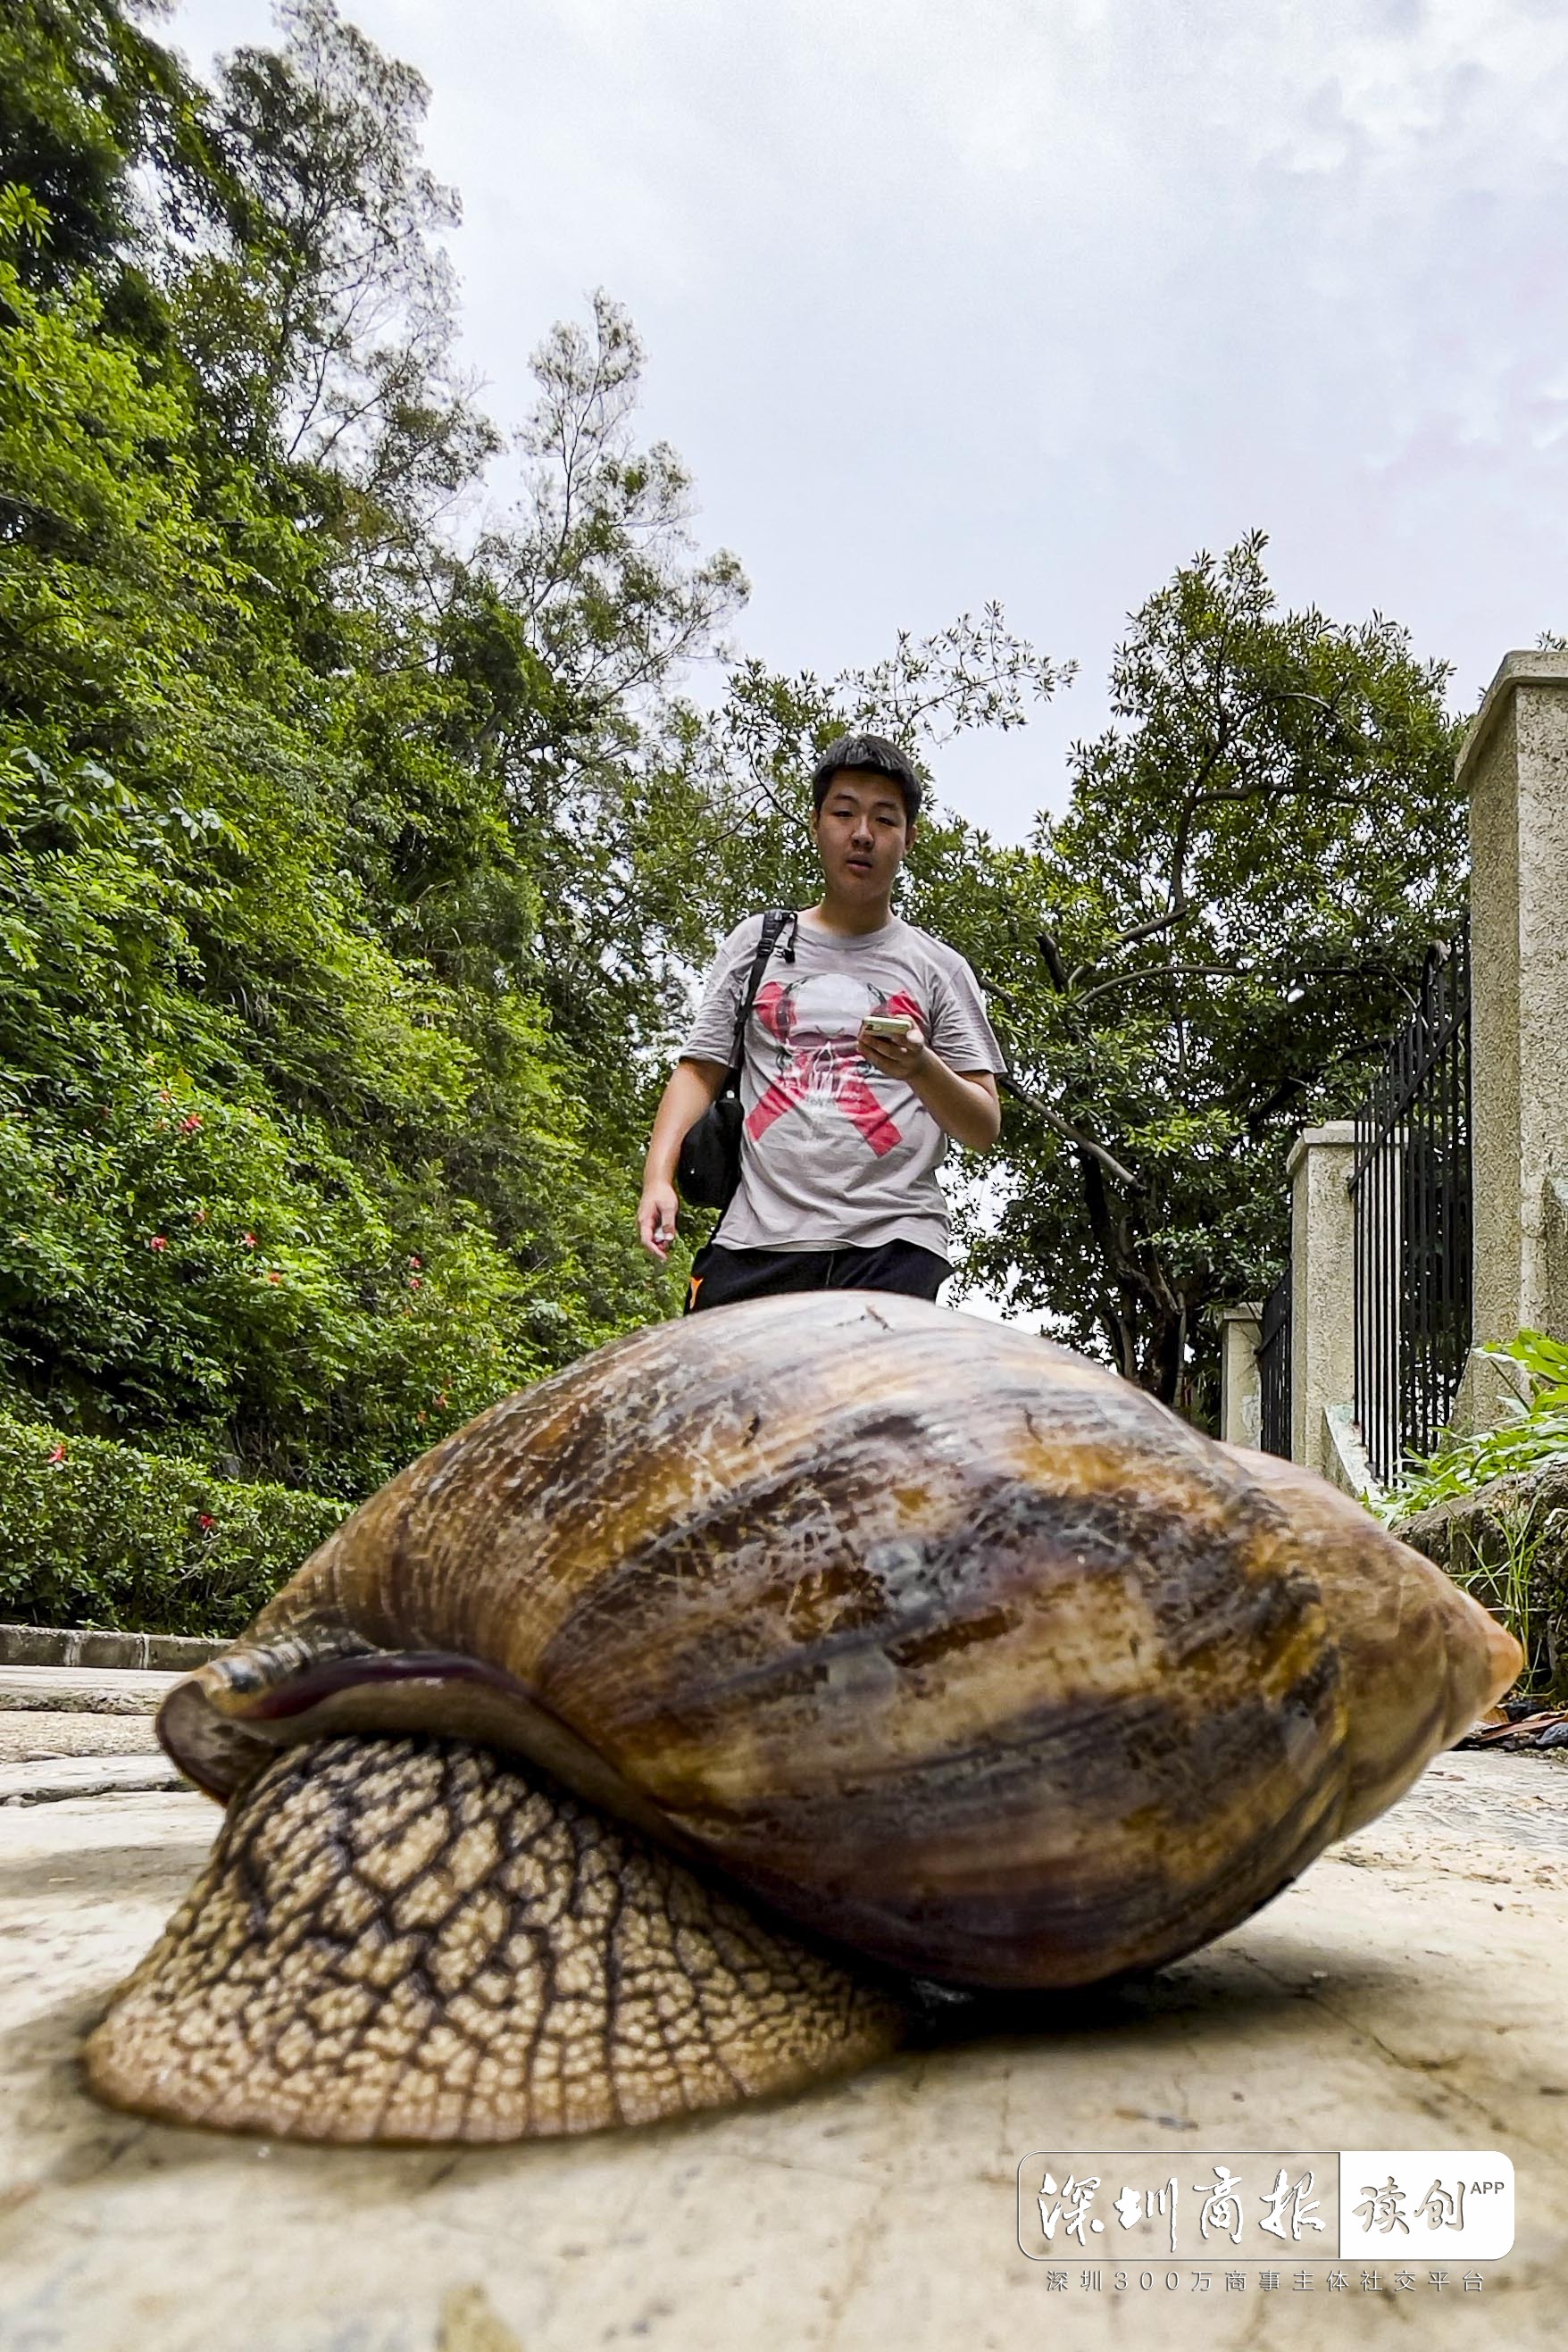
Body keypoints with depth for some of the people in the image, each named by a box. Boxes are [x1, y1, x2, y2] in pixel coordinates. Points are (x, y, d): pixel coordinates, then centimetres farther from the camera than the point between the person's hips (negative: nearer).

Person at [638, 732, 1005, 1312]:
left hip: (892, 1246, -1)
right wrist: (658, 1177, -3)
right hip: (756, 1241, 1)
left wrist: (920, 1067, -10)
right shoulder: (757, 942, 19)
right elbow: (699, 1069, 14)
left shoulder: (938, 967, 14)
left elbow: (984, 1129, 10)